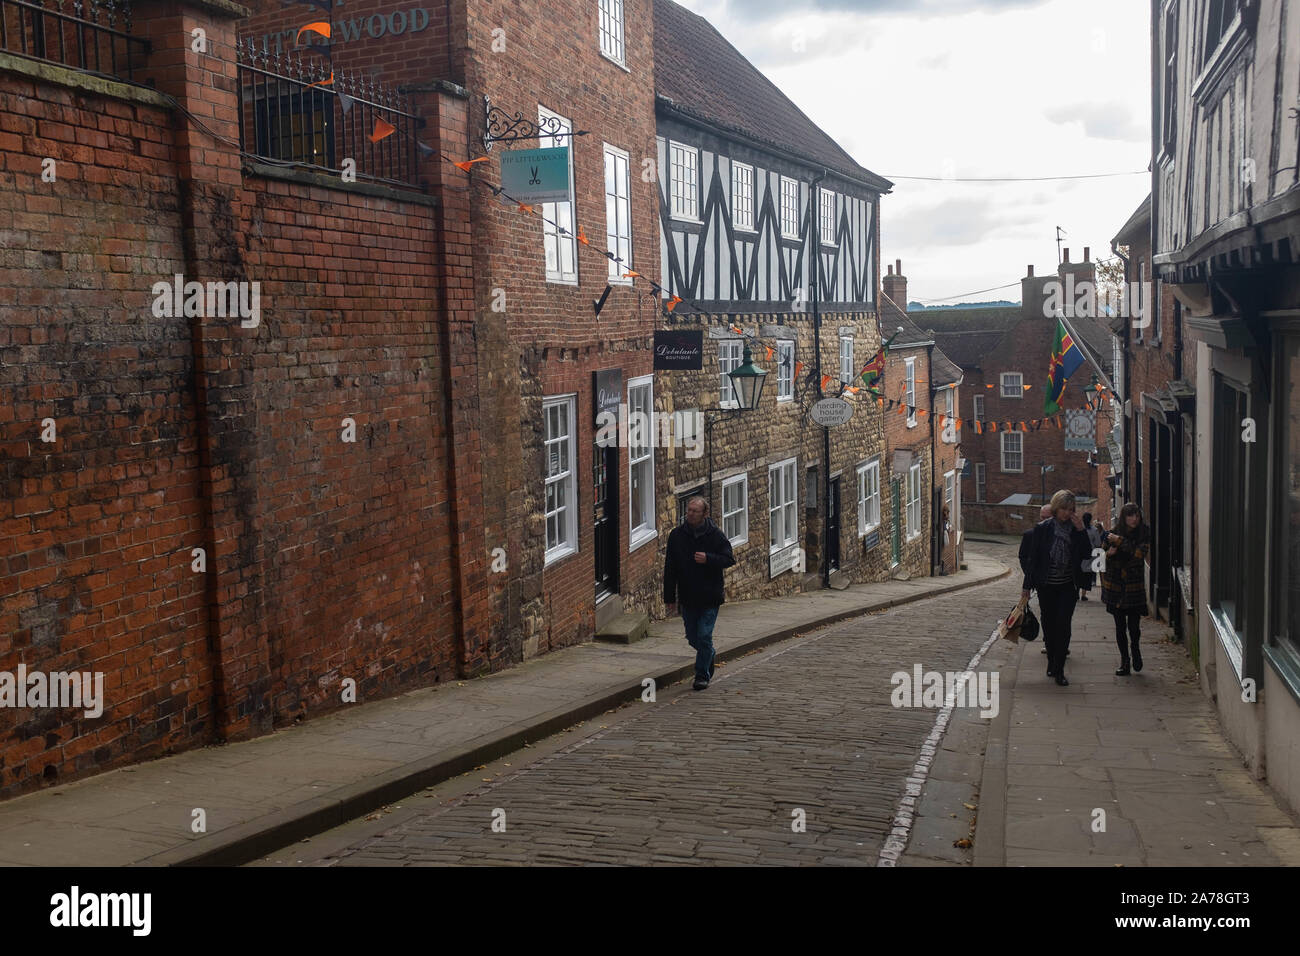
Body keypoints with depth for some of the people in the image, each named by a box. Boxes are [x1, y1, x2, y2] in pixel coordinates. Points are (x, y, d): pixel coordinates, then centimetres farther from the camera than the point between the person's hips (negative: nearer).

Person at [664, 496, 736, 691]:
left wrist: (708, 559, -23)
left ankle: (702, 674, 6)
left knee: (704, 636, -6)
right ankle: (709, 655, 40)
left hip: (710, 596, -3)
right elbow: (670, 569, 3)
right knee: (693, 637, 12)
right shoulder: (677, 535, 1)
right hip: (687, 597, 3)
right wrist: (669, 597, 1)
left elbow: (730, 559, -5)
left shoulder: (715, 534, -5)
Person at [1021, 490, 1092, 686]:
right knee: (1049, 625, 10)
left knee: (1063, 626, -9)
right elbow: (1032, 557, 0)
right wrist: (1027, 585, 0)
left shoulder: (1076, 529, 1)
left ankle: (1059, 670, -6)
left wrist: (1081, 531, -13)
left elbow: (1087, 556, -5)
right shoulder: (1042, 528, -3)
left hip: (1068, 587, 0)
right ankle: (1052, 662, 28)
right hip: (1046, 586, 0)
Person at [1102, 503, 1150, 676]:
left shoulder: (1144, 534, -5)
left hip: (1134, 585, -2)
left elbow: (1139, 553, -21)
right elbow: (1104, 556, 9)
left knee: (1134, 625, -3)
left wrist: (1119, 541, -19)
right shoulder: (1113, 534, 1)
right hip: (1115, 586, 2)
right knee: (1120, 625, 5)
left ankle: (1134, 647, 28)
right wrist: (1109, 553, -12)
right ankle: (1124, 660, 17)